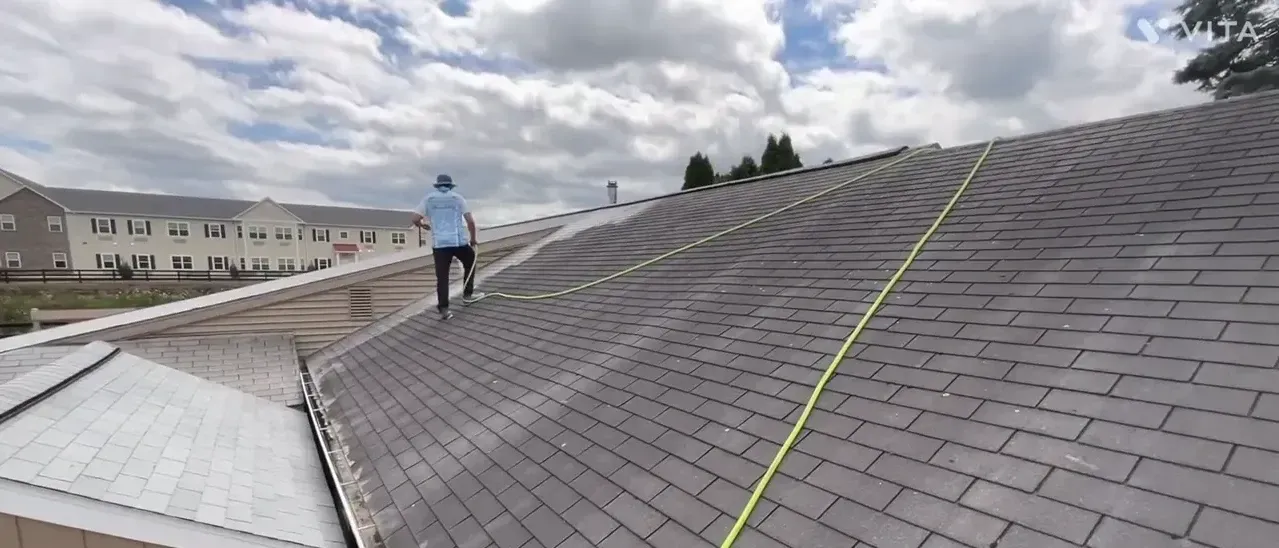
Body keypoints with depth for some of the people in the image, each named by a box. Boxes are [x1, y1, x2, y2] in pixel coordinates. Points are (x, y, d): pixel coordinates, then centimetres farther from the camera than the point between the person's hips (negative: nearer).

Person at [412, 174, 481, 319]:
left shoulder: (428, 198, 10)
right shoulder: (457, 197, 7)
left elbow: (415, 219, 2)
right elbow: (470, 221, -1)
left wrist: (424, 225, 24)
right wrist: (473, 238, 13)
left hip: (439, 244, 1)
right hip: (459, 242, -1)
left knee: (442, 277, 3)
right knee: (470, 264, 26)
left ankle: (443, 309, 0)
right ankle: (467, 293, 29)